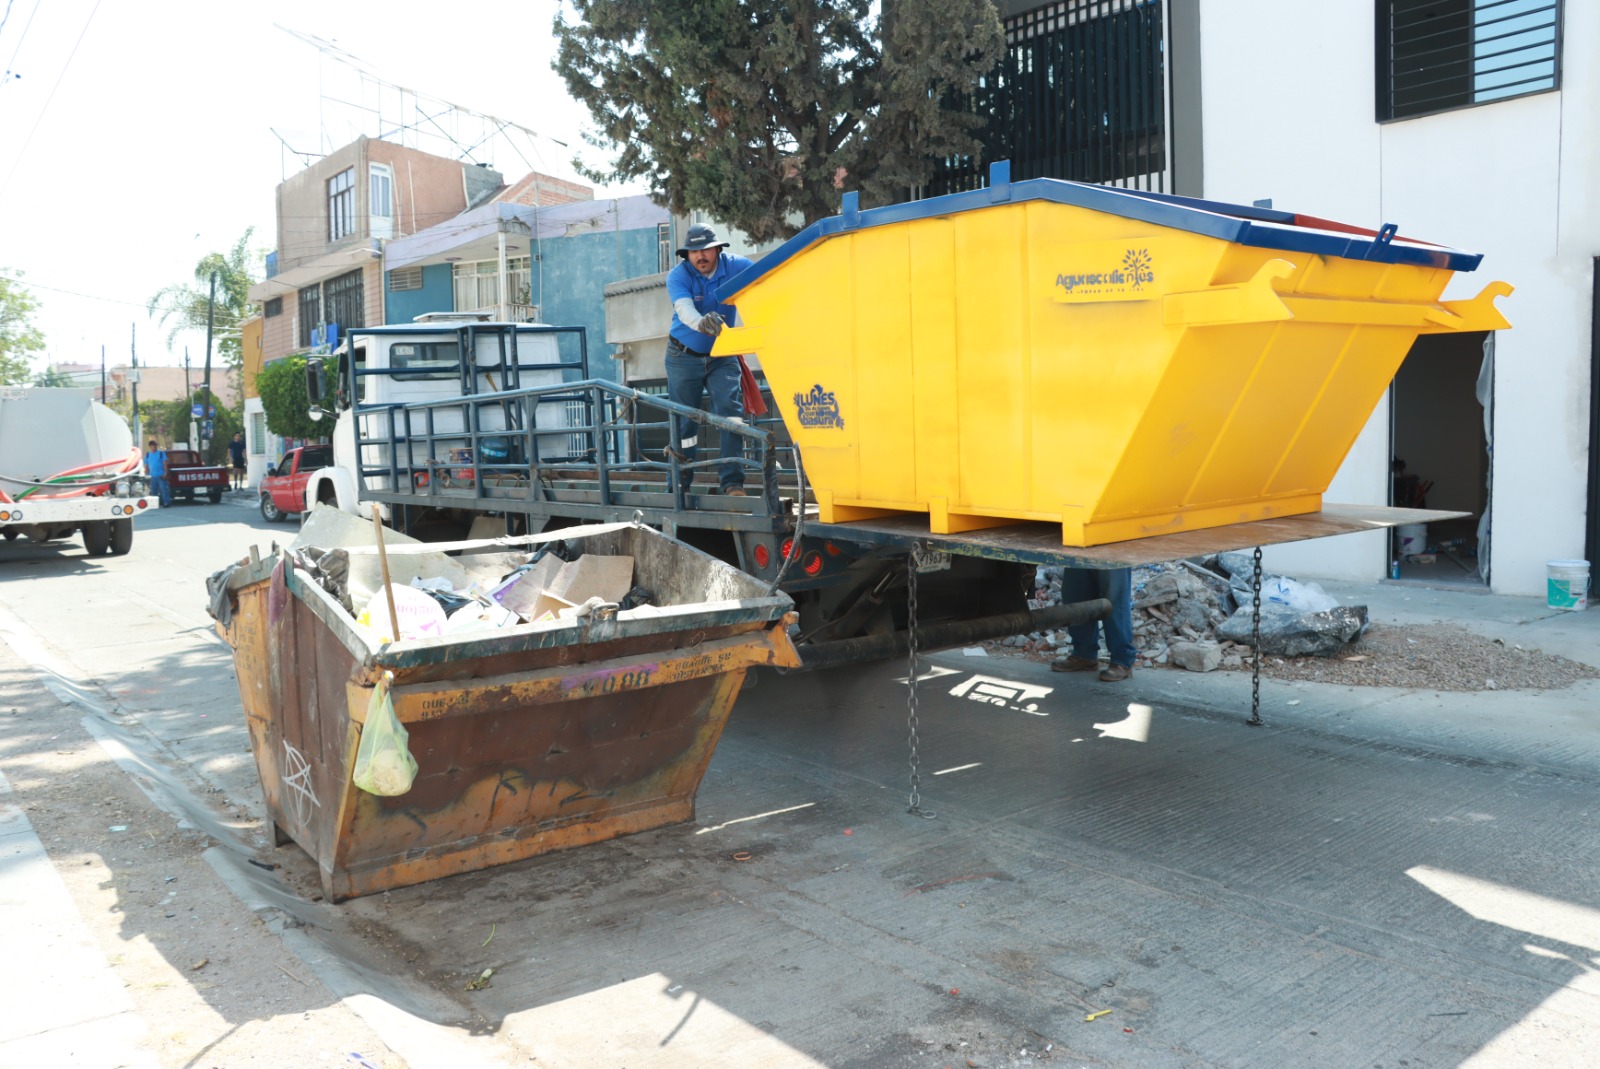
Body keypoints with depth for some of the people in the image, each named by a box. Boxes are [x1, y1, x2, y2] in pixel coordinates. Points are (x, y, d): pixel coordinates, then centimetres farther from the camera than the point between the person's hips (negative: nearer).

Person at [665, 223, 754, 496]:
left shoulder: (735, 266, -9)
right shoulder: (678, 276, -14)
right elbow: (684, 309, -33)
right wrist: (701, 323, -55)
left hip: (721, 356, 1)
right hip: (684, 357, -1)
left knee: (731, 410, -16)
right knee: (683, 421, 3)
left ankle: (732, 482, -14)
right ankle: (678, 486, 16)